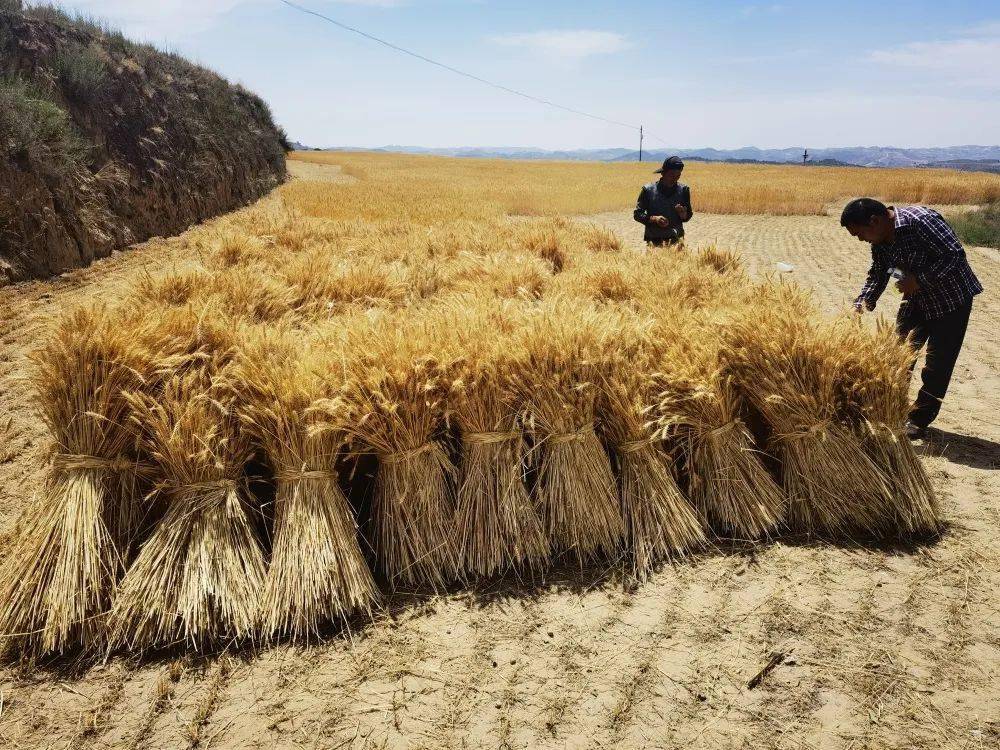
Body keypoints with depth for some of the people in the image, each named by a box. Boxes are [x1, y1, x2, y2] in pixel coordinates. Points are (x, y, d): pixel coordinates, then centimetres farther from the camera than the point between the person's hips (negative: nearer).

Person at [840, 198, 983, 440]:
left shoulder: (921, 220, -28)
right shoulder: (880, 241, -3)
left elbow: (955, 254, -28)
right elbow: (878, 275, 7)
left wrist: (919, 281, -28)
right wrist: (861, 305, -7)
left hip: (952, 299, -8)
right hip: (917, 299, 8)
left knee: (937, 365, -1)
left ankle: (918, 421, 10)